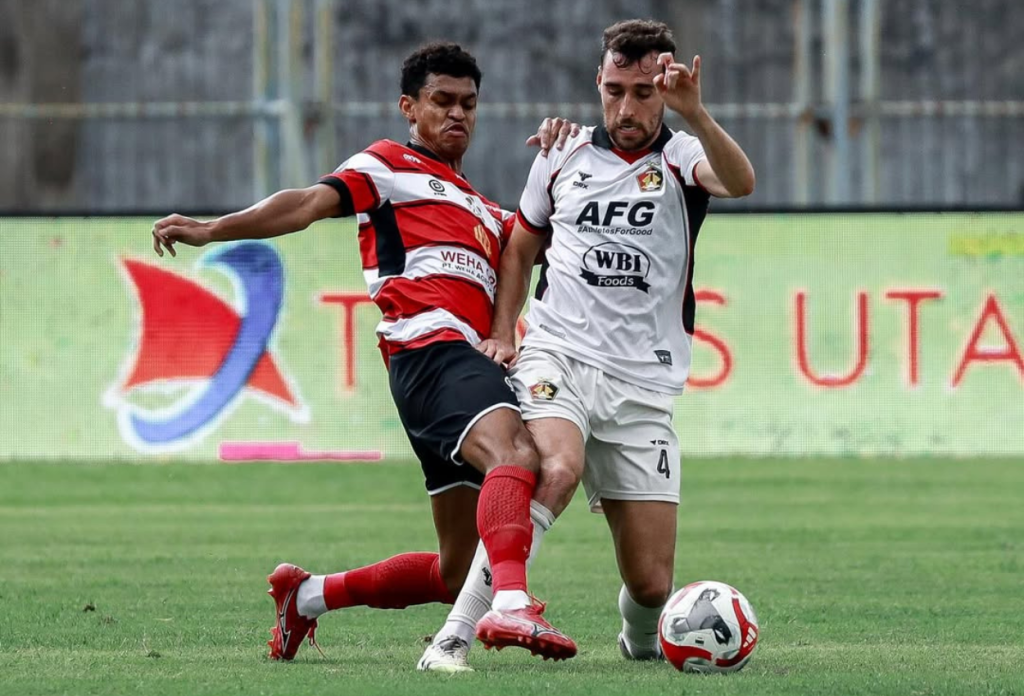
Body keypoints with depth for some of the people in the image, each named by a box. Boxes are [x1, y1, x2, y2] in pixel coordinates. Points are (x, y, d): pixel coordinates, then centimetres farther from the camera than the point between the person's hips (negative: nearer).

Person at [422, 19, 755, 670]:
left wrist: (694, 112, -40)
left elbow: (740, 182, -23)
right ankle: (453, 637, -37)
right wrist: (502, 334, 11)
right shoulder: (562, 157, 10)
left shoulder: (682, 160, 2)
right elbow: (521, 248, 26)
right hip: (557, 359, 0)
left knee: (651, 583, -3)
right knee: (557, 469, -35)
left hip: (643, 388, 0)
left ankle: (640, 645, 34)